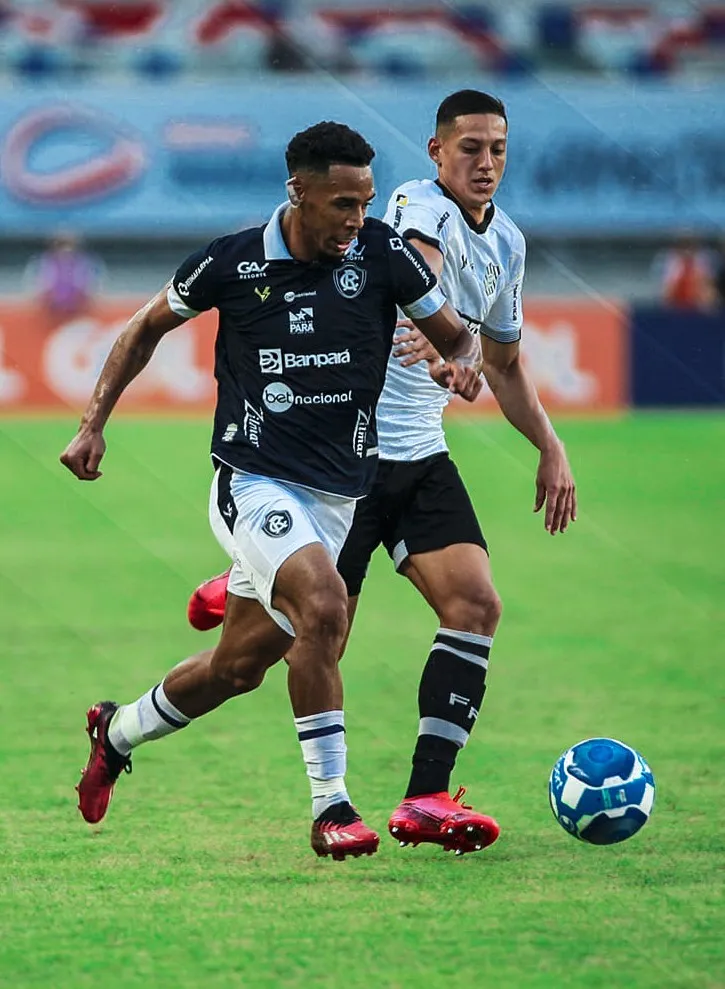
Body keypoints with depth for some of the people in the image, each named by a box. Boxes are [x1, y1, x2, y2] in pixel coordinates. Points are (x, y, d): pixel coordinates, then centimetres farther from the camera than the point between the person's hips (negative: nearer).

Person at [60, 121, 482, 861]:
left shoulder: (383, 256, -6)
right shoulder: (233, 262, -8)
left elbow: (454, 334, 6)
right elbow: (149, 326, 9)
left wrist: (463, 365, -18)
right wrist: (94, 423, 6)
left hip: (336, 495, 4)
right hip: (253, 485, -4)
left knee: (239, 667, 12)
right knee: (324, 606, -29)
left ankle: (118, 732, 41)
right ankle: (331, 809, -22)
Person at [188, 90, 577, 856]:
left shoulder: (505, 242, 11)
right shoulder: (421, 207, -15)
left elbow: (503, 362, 25)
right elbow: (422, 272, -39)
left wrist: (550, 449, 15)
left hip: (420, 457, 7)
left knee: (475, 605, -11)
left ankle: (425, 799, -11)